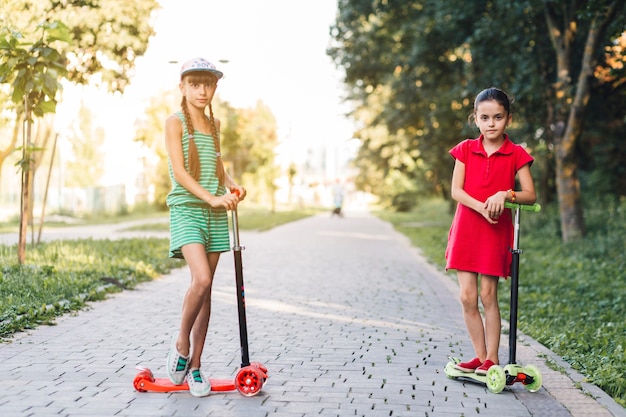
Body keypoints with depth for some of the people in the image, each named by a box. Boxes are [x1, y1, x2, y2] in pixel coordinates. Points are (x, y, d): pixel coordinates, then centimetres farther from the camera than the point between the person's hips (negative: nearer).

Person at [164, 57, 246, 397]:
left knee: (206, 290, 5)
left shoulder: (213, 124, 16)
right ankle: (181, 338, 4)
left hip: (215, 214, 5)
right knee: (201, 279, -23)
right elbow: (179, 171, -11)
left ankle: (194, 366, 13)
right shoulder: (175, 122, -2)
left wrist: (231, 186, 2)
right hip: (186, 209, -5)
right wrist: (212, 198, -20)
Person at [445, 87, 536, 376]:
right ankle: (480, 356, 13)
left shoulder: (516, 154, -1)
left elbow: (530, 195, -5)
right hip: (466, 229, 2)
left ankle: (492, 359, 11)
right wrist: (482, 208, -19)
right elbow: (456, 190, -4)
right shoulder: (466, 150, 4)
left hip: (497, 231, -2)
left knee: (488, 295, 0)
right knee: (467, 296, 0)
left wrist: (505, 195, -24)